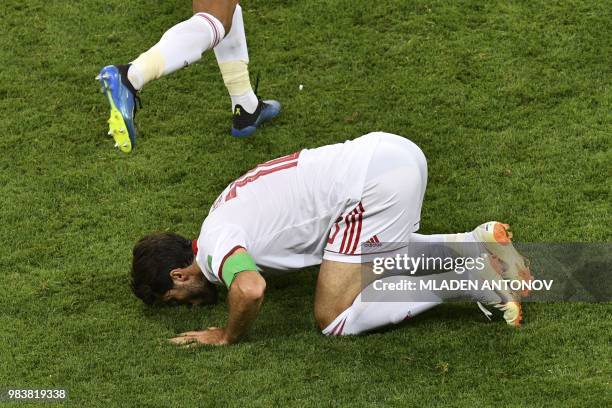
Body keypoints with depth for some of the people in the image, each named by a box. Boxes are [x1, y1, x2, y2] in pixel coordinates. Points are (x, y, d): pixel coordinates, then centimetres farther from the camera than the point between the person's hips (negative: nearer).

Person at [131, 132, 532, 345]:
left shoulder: (215, 241, -7)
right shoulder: (224, 211, 22)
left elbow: (250, 290, -29)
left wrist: (228, 336, -8)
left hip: (375, 181, -10)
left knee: (334, 320, -2)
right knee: (383, 251, 37)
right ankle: (473, 244, 16)